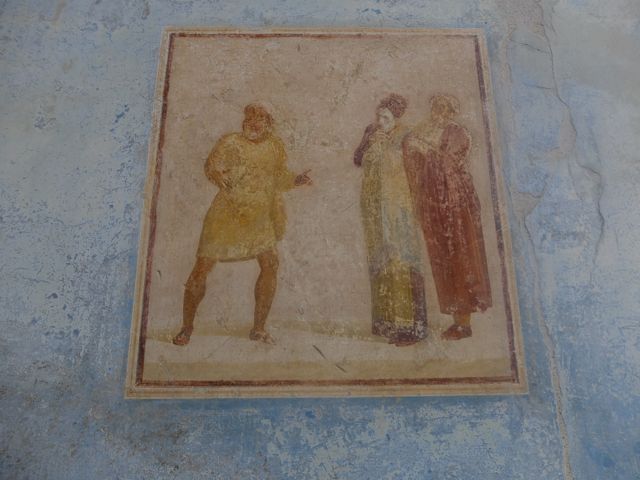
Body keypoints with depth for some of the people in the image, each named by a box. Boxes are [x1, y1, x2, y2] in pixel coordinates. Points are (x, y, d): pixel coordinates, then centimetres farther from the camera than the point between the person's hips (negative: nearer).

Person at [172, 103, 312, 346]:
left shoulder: (274, 146, 8)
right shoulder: (230, 143, -5)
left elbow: (279, 178, 17)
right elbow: (212, 165, -11)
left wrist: (296, 180, -1)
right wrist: (218, 175, -31)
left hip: (259, 219, 4)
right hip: (226, 214, -3)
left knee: (270, 264, -8)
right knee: (202, 266, -5)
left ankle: (258, 328, 5)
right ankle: (187, 327, 13)